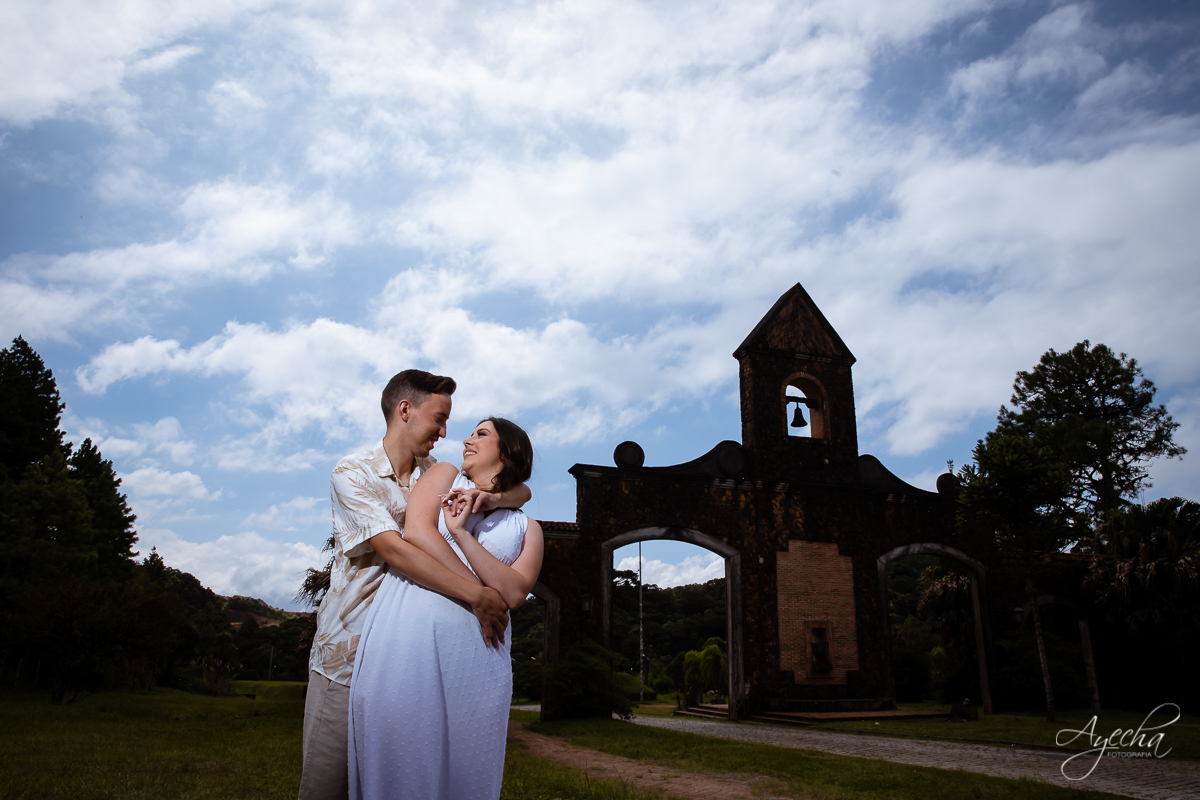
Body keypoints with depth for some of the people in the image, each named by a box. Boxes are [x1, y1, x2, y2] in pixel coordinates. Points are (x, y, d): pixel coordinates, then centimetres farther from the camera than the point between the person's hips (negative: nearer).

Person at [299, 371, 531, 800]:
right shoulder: (352, 473, -7)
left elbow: (521, 491, 11)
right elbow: (393, 550, -20)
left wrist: (491, 498, -14)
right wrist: (478, 594, -26)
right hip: (347, 655, -3)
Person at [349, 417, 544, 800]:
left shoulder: (526, 529, 17)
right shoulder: (445, 475, 17)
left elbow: (513, 593, 1)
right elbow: (416, 531, -1)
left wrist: (461, 534, -7)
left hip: (475, 651, 1)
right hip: (407, 635, -1)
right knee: (398, 764, -1)